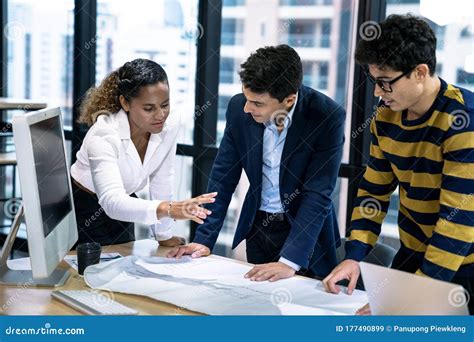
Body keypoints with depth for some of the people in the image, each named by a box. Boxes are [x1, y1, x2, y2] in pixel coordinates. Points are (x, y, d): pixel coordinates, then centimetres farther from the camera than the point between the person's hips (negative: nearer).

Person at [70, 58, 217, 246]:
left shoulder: (169, 126, -17)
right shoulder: (103, 135, -33)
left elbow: (161, 181, -4)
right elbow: (111, 201, -45)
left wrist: (164, 236, 1)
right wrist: (168, 209, -59)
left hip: (120, 210, 5)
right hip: (82, 209, -5)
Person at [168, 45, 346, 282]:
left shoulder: (328, 116, -23)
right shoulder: (239, 107, -13)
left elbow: (318, 193, -24)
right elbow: (223, 176, -5)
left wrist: (290, 261, -30)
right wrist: (204, 240, -10)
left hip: (307, 229, -2)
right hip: (258, 226, 3)